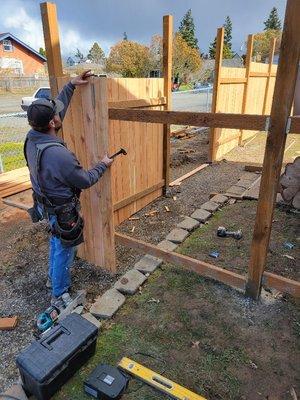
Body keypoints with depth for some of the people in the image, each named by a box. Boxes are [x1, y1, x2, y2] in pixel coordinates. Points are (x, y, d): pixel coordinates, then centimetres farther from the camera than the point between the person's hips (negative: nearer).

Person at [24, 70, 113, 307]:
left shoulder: (32, 137, -10)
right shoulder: (59, 154, -35)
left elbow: (57, 108, 5)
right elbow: (85, 181, -21)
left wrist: (71, 86, 8)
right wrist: (103, 166, -5)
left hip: (46, 204, 9)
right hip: (63, 210, -8)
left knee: (57, 241, 29)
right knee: (65, 250, 11)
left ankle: (53, 278, 51)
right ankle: (59, 295, 31)